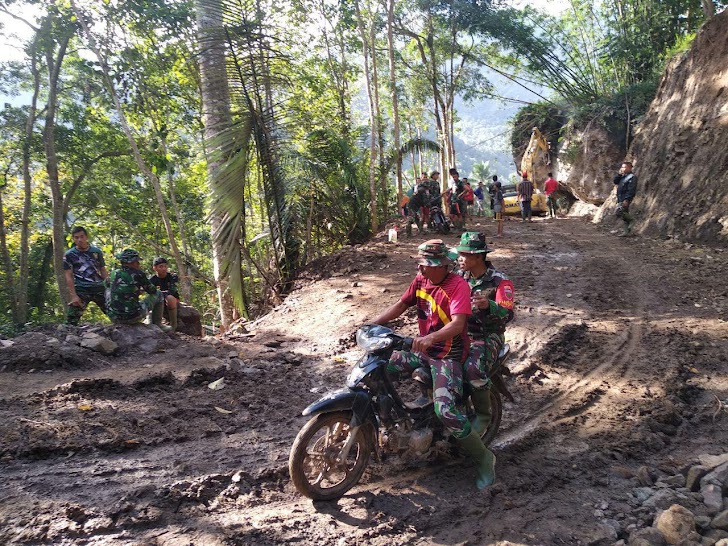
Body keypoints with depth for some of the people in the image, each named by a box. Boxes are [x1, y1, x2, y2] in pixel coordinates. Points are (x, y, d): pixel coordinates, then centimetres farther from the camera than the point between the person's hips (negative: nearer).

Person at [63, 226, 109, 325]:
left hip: (99, 288, 2)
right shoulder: (69, 254, 3)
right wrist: (73, 296, -10)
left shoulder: (97, 252, 10)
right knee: (71, 320, -10)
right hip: (81, 289, -2)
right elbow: (68, 276, -1)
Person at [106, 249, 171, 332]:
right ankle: (157, 324, 21)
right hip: (132, 317, -5)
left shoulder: (113, 274, 8)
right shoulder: (137, 274, -6)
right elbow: (152, 290, 6)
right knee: (158, 294, 14)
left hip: (114, 318, 5)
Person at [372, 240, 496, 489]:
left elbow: (458, 323, -30)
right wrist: (372, 324, 0)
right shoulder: (420, 281, 3)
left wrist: (431, 337, -46)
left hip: (449, 356, -8)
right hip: (423, 350, 8)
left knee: (445, 410, -24)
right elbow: (401, 305, 11)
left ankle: (483, 457, -4)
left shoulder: (458, 285, -19)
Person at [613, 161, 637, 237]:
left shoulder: (632, 177, -12)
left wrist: (626, 199, -25)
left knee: (619, 212, -22)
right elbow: (615, 182, 16)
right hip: (620, 199, 9)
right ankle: (627, 231, 16)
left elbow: (631, 190, -19)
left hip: (625, 199, -9)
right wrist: (619, 174, 2)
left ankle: (632, 219, -1)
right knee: (624, 214, 11)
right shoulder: (623, 176, 16)